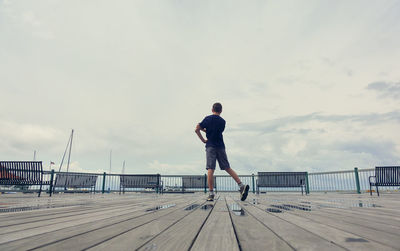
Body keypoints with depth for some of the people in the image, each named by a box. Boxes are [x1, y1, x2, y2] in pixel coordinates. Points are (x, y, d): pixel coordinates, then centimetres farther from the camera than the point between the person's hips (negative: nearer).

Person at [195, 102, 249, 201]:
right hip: (221, 147, 3)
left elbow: (197, 129, -3)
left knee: (210, 169, -6)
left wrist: (203, 140, 4)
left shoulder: (208, 118, 2)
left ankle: (211, 193, -9)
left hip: (210, 146, -3)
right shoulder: (222, 121, 10)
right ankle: (241, 185, 2)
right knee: (227, 168, 10)